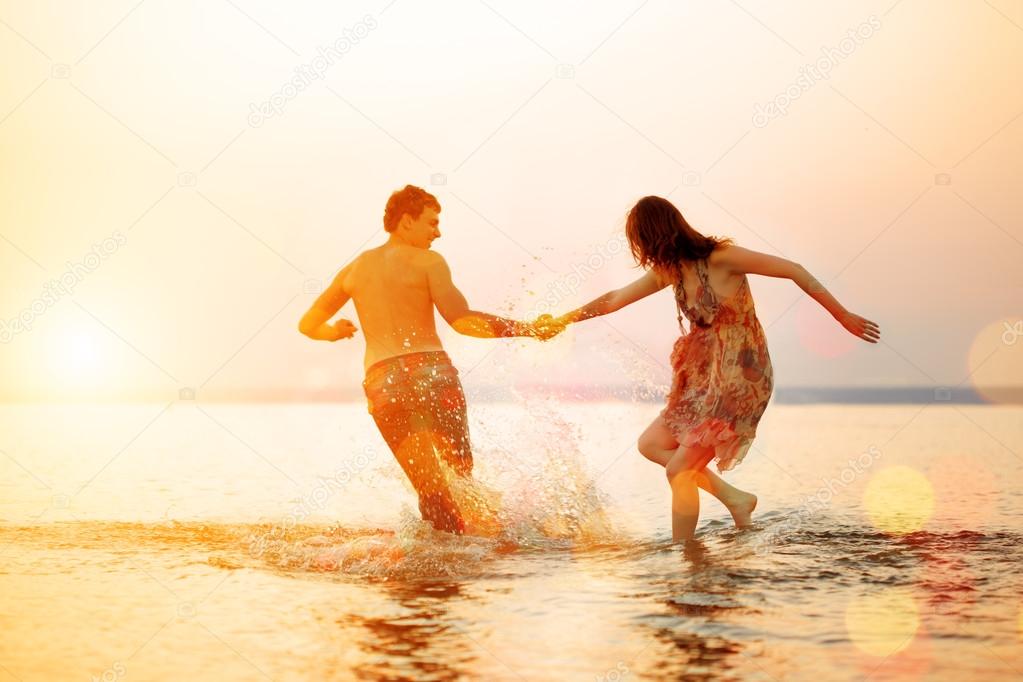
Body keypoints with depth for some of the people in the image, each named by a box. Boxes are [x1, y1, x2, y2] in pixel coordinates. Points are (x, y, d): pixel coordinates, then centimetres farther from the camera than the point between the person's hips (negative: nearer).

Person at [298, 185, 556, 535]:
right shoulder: (427, 261, 5)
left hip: (382, 382, 4)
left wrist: (334, 332, 46)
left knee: (434, 490, 4)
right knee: (461, 479, 4)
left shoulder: (355, 268, 19)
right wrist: (526, 329, -3)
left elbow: (308, 325, 24)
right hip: (431, 371, -4)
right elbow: (462, 321, -9)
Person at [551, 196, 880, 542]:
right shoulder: (669, 269, 4)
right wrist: (561, 321, 20)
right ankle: (734, 498, 15)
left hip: (741, 381, -8)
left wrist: (844, 317, -10)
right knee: (650, 444, 12)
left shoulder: (721, 258, -18)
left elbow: (795, 272, -14)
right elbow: (615, 299, 16)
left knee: (678, 470, -8)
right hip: (705, 380, 9)